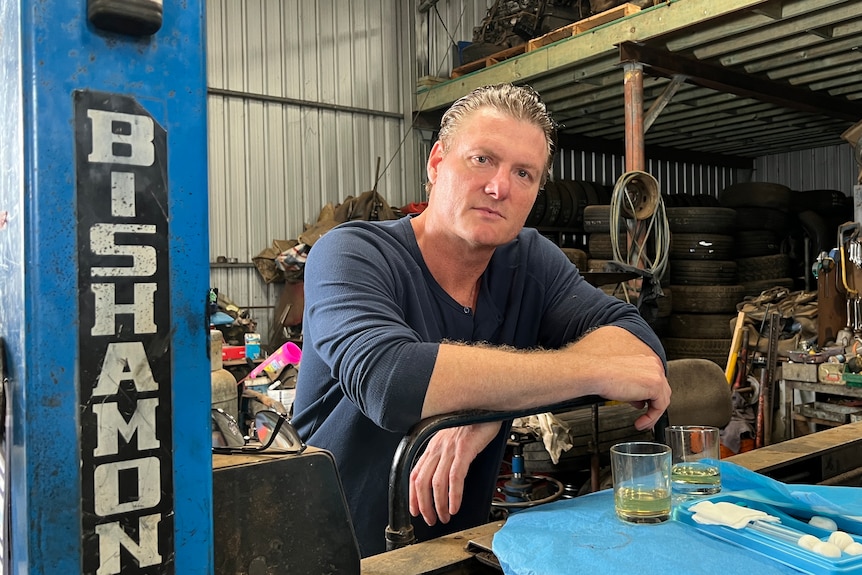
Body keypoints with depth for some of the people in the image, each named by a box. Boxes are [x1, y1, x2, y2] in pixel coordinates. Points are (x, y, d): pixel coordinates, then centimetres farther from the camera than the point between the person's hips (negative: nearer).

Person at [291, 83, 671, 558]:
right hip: (345, 551, -3)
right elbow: (390, 380, -31)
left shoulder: (532, 261, 1)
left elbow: (640, 341, -12)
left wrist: (491, 408, -27)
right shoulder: (349, 255, -13)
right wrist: (598, 370, -27)